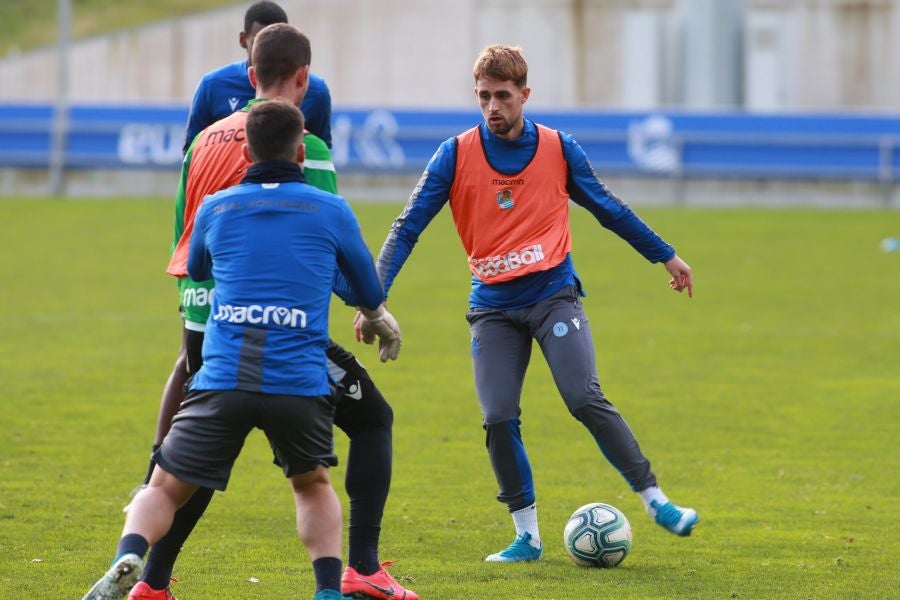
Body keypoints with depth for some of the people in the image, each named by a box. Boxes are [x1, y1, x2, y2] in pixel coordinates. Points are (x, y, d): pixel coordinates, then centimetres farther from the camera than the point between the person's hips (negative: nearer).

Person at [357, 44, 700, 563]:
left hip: (553, 294, -1)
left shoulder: (560, 150, 1)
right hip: (494, 306, 1)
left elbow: (610, 210, 15)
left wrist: (667, 256, 21)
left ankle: (656, 501, -9)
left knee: (586, 399, -16)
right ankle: (527, 536, 5)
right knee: (499, 419, -7)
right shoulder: (456, 155, -2)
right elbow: (408, 228, -1)